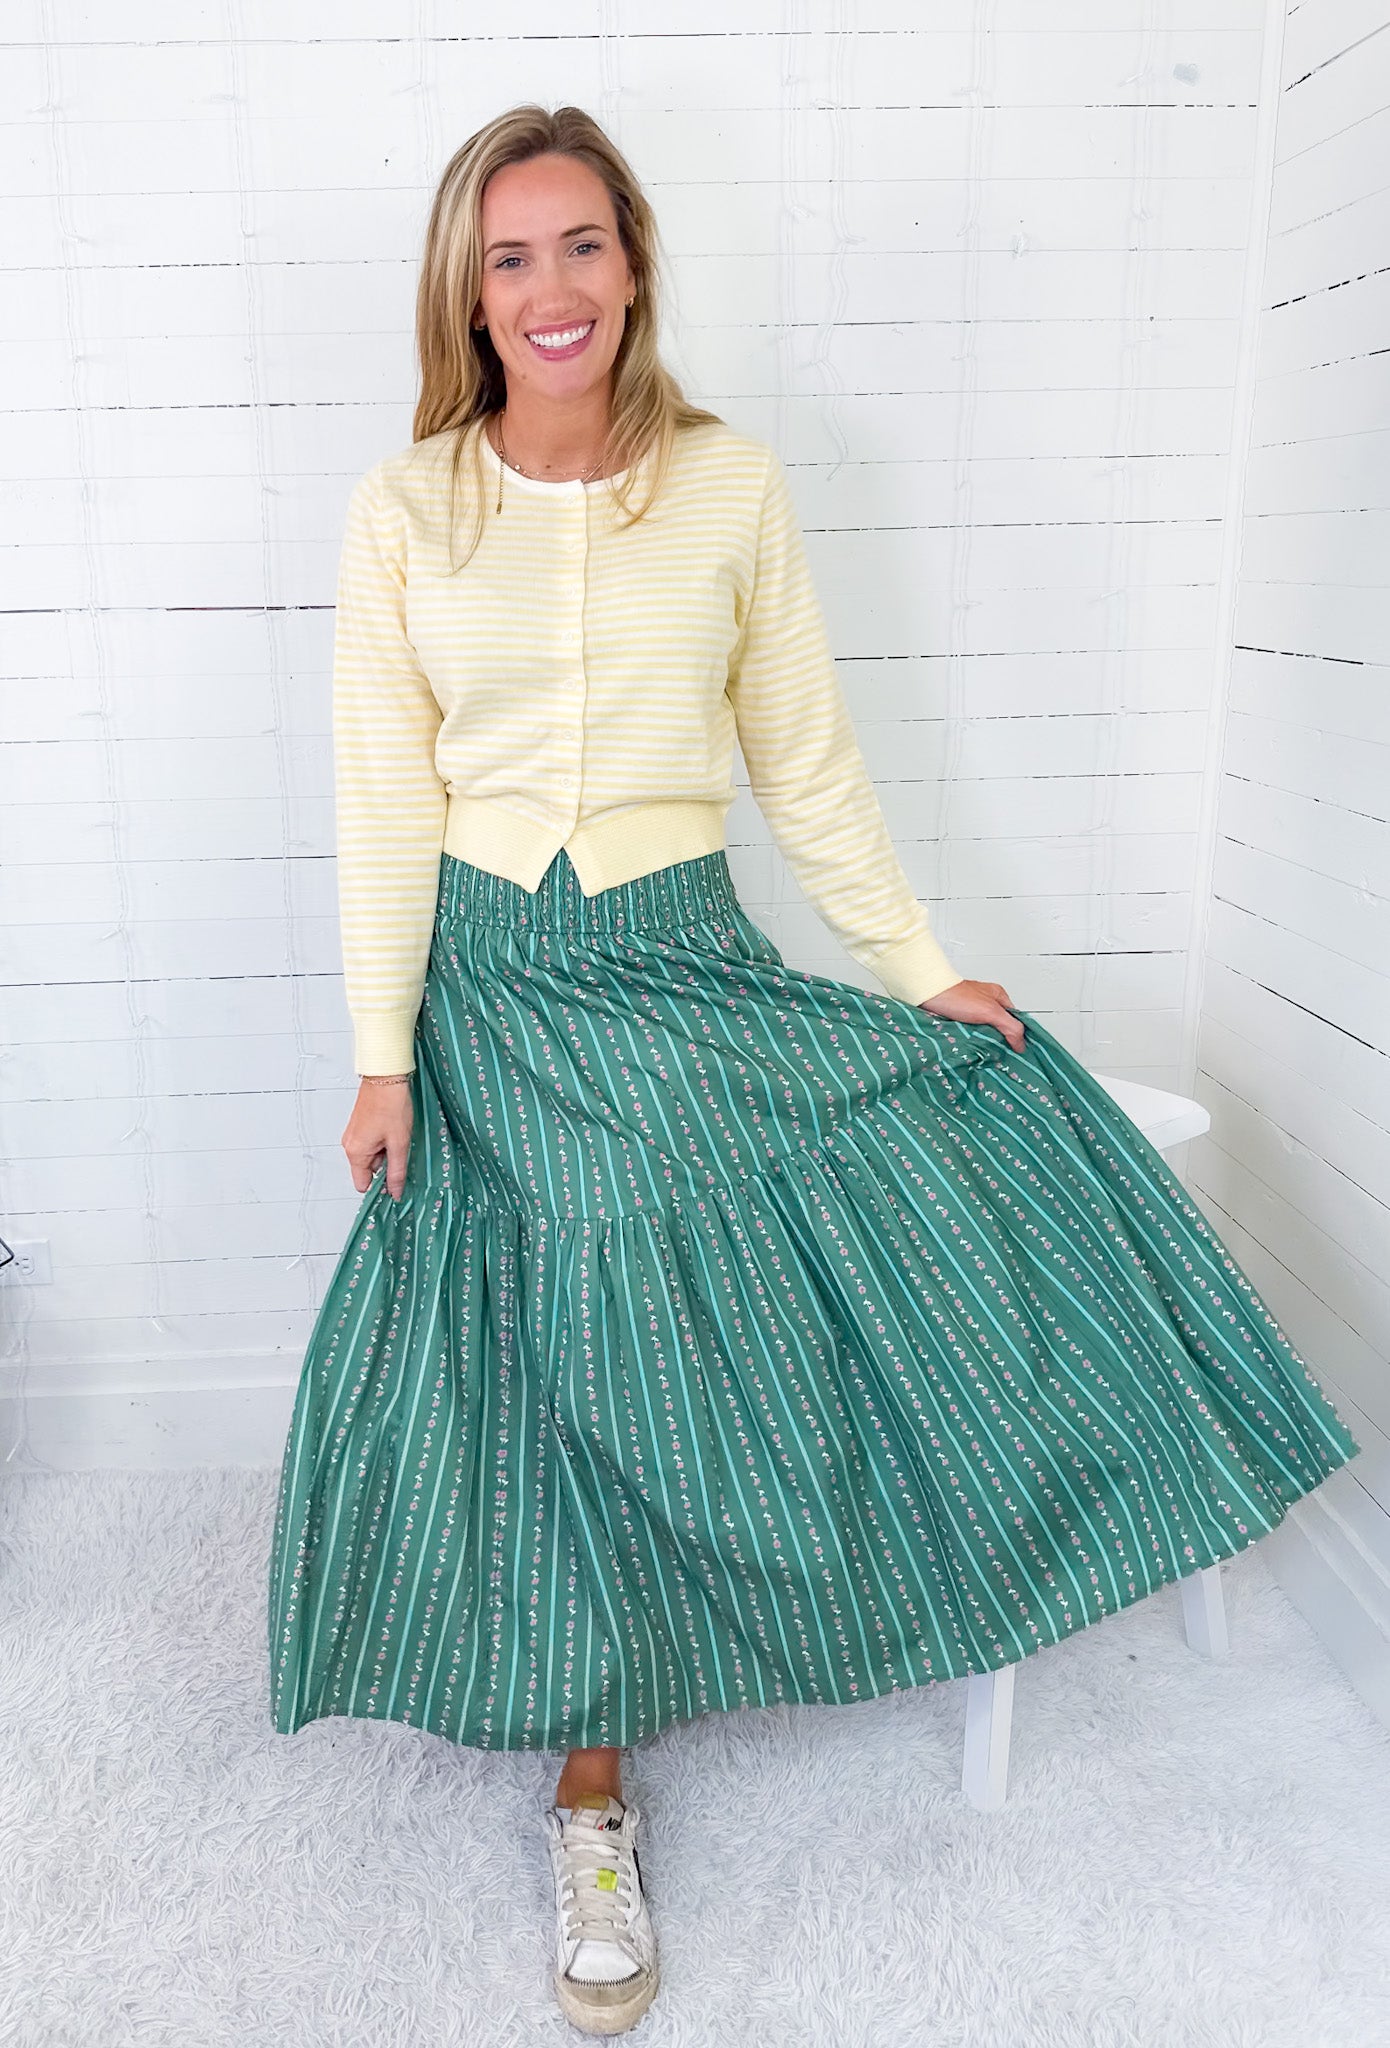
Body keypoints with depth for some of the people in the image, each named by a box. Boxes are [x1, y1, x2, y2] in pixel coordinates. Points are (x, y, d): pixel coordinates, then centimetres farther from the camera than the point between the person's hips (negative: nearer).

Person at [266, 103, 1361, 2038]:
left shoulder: (733, 484, 2)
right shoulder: (404, 509, 0)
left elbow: (810, 767, 5)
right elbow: (386, 801, -1)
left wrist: (921, 969, 4)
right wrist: (385, 1056, -5)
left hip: (686, 960, 2)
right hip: (494, 983, -1)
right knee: (569, 1365, -1)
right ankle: (593, 1797, 19)